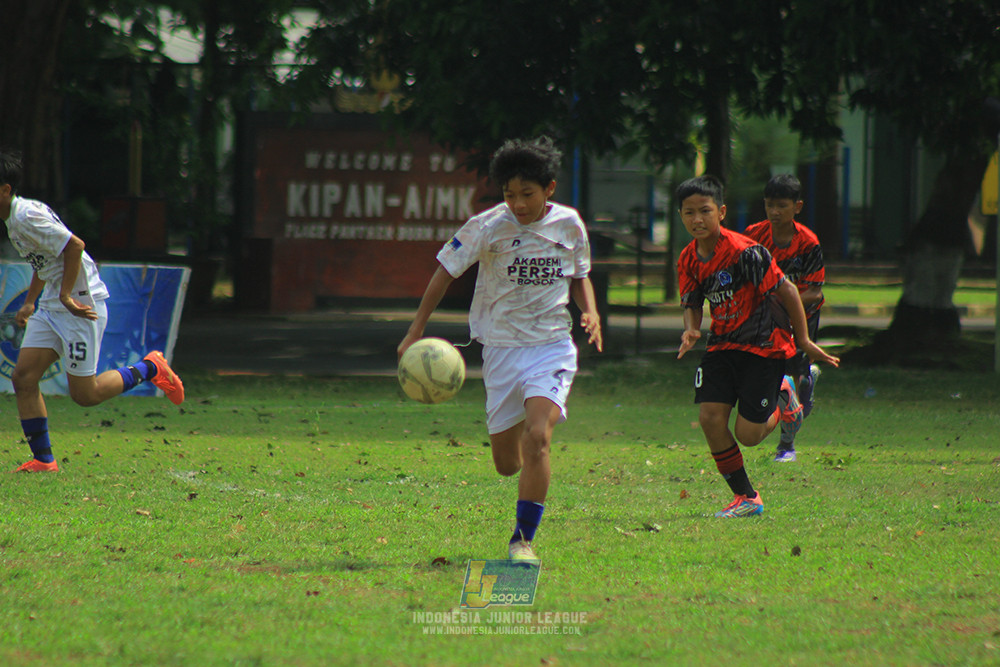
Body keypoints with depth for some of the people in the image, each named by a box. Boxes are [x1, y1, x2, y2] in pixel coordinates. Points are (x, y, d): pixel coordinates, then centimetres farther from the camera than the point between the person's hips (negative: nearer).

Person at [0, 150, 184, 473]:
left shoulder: (27, 216, -20)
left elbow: (74, 245, -26)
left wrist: (65, 295, -22)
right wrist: (30, 302, 22)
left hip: (81, 305, -10)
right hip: (51, 307, 10)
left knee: (83, 394, -4)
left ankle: (149, 368, 16)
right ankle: (43, 459, 3)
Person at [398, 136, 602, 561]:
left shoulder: (569, 225, -2)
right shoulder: (488, 227, -10)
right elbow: (446, 270, -1)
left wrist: (590, 312, -3)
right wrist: (415, 332, -4)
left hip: (552, 346, 0)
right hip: (501, 347, 0)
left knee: (537, 439, -23)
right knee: (506, 463, 7)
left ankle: (523, 538, -15)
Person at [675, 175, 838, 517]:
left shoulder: (745, 252, -23)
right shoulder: (688, 260, -2)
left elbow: (786, 290, -16)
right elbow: (692, 304, 11)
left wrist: (804, 340, -8)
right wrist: (691, 330, -13)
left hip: (764, 345, -6)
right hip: (723, 344, 6)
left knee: (747, 434, -8)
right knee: (710, 417, -10)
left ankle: (782, 403, 27)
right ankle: (745, 498, 5)